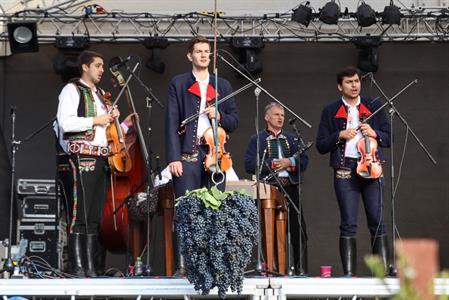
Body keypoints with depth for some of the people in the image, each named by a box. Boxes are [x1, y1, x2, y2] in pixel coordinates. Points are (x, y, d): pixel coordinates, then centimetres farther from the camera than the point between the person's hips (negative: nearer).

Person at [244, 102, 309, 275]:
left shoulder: (293, 139, 20)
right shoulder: (257, 140, 9)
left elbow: (304, 161, 10)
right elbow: (249, 164, -4)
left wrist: (290, 162, -9)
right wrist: (271, 164, -12)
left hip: (290, 188, 3)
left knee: (298, 231, -2)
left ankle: (301, 269, 1)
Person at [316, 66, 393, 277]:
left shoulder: (374, 107, 13)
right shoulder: (331, 111, 9)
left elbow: (388, 139, 12)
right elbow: (321, 145, 6)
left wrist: (374, 133, -8)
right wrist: (340, 135, -10)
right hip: (345, 171, -1)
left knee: (377, 222, -3)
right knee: (348, 225, -3)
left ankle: (384, 271, -2)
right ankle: (349, 273, -2)